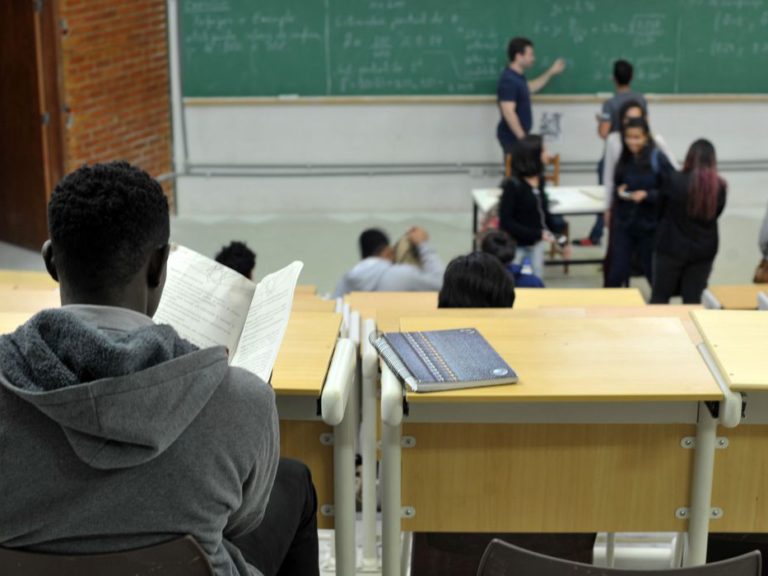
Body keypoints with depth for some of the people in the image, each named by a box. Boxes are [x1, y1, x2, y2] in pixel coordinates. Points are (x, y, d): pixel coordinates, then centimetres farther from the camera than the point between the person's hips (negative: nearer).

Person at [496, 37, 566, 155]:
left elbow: (530, 88, 31)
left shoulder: (517, 76, 9)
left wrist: (551, 72, 29)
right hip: (512, 137, -10)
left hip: (518, 135, 10)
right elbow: (508, 112, -29)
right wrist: (522, 138, -27)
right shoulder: (508, 80, -23)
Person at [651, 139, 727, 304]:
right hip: (704, 249, 2)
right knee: (693, 299, 9)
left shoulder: (675, 180, -14)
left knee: (660, 297, 9)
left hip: (672, 247, -2)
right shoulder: (719, 186, -7)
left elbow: (660, 209, -1)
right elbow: (716, 214, 8)